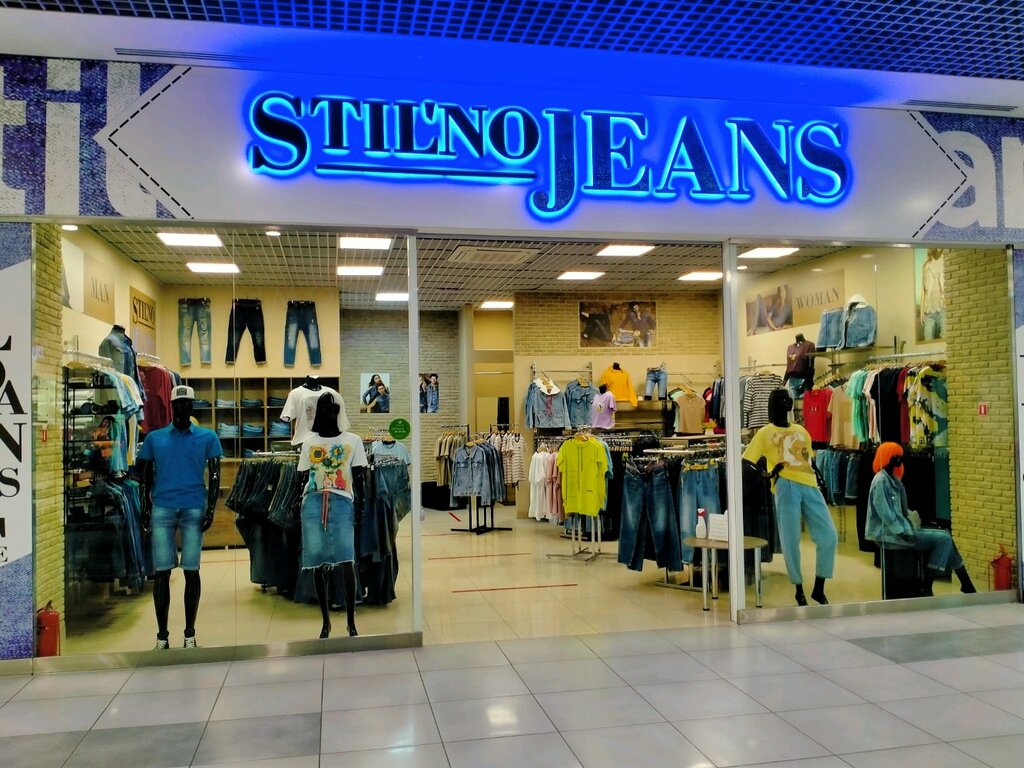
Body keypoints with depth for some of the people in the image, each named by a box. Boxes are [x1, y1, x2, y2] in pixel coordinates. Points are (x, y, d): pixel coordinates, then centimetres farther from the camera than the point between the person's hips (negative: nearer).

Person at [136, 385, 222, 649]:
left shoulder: (207, 437, 8)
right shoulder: (155, 438, 12)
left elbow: (214, 475, 5)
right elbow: (145, 476, 14)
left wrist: (211, 508, -4)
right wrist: (145, 508, 4)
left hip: (194, 509, -1)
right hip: (162, 508, 1)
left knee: (191, 570, 1)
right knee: (161, 571, 0)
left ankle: (190, 633, 10)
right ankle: (162, 635, 9)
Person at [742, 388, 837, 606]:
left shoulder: (801, 431, 23)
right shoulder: (765, 433, 7)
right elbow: (746, 461, 0)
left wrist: (818, 476, 12)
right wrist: (766, 475, -13)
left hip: (810, 486, 5)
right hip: (786, 487, -4)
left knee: (829, 537, -2)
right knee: (790, 541, -1)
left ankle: (819, 588, 14)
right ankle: (799, 590, 17)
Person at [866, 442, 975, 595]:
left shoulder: (892, 479, 15)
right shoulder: (881, 481, -15)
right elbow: (885, 514, -21)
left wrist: (908, 529, 7)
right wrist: (904, 533, -19)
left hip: (899, 530, 9)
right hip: (889, 533, -9)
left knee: (944, 536, 5)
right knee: (943, 539, -12)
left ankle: (967, 586, 12)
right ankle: (927, 587, -7)